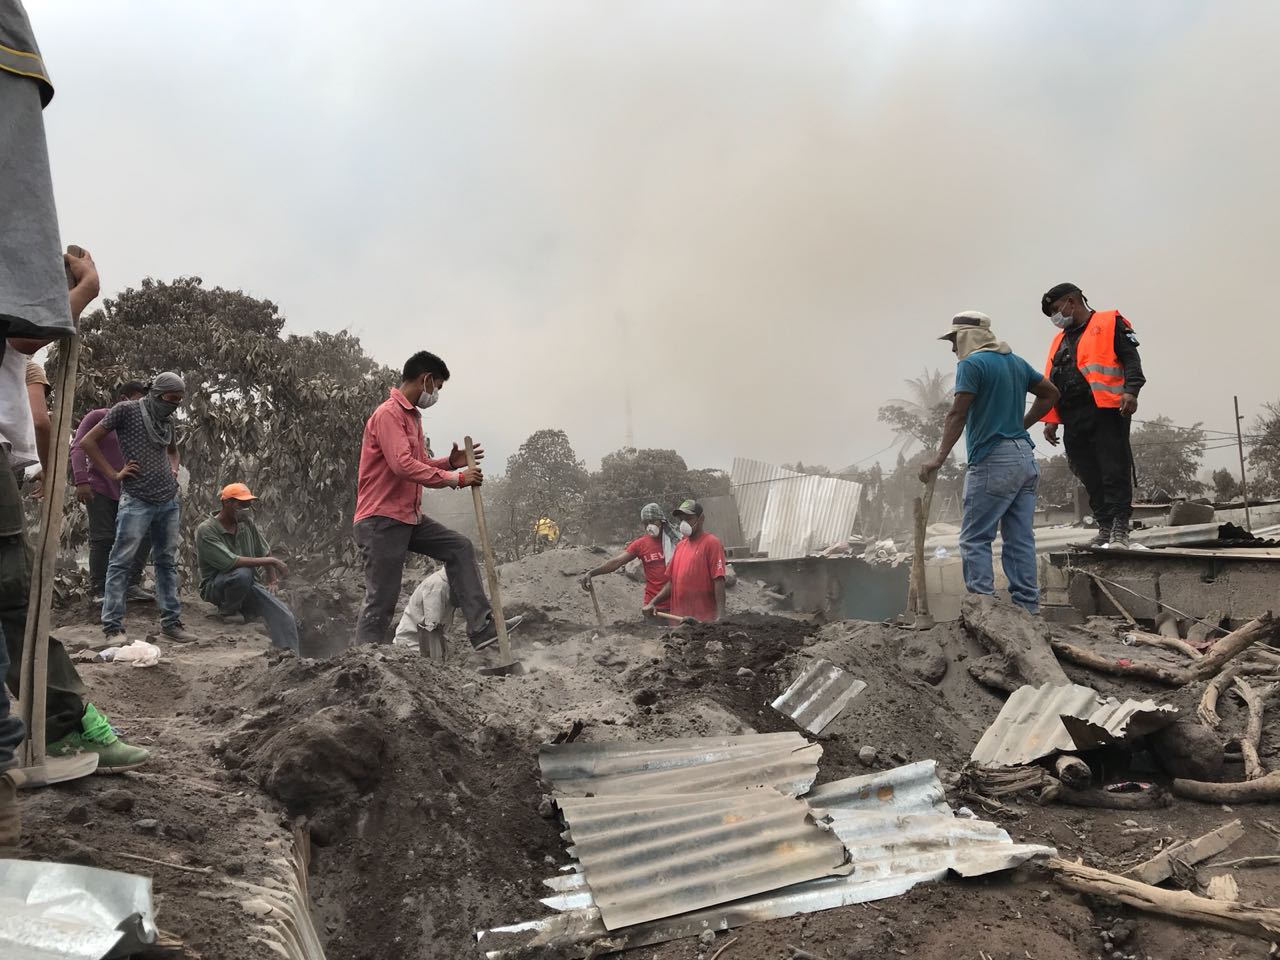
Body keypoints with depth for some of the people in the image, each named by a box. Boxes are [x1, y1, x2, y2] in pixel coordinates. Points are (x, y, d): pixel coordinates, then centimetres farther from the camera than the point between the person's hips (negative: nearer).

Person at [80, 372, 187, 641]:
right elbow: (88, 441, -2)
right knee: (121, 562, -4)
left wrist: (174, 469, 13)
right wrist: (113, 473, -6)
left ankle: (171, 621, 15)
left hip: (169, 501, 6)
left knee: (167, 562, 9)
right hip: (137, 501, -6)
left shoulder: (168, 421, 13)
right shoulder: (127, 410, -4)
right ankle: (113, 626, 0)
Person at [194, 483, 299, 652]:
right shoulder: (206, 530, -16)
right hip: (215, 586, -4)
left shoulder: (247, 523, 3)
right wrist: (271, 561, -25)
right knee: (243, 574, -38)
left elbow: (265, 552, 17)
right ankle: (226, 613, -10)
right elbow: (230, 562, -27)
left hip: (248, 587, 5)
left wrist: (271, 582, 9)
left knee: (285, 617, -20)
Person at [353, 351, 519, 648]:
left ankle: (481, 627, 4)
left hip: (410, 517, 10)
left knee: (459, 548, 8)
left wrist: (450, 462, 5)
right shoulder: (388, 413, -14)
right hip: (381, 521, -10)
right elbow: (403, 465, -25)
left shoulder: (412, 416, 17)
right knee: (380, 601, -7)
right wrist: (454, 478, -21)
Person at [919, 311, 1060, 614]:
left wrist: (939, 458, -17)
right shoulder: (1016, 361, 17)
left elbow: (957, 415, -15)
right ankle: (1026, 608, 9)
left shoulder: (973, 363, -7)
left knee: (975, 539, -4)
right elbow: (1051, 393, 26)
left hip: (993, 462, -8)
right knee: (1020, 539, 8)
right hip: (1025, 456, 8)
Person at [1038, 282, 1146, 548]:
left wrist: (1130, 390, -19)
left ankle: (1120, 529, -7)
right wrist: (1051, 419, 13)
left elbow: (1131, 359, -4)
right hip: (1073, 420, 7)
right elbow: (1049, 383, 22)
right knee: (1091, 478, 5)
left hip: (1106, 411, -6)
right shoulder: (1060, 340, 25)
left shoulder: (1109, 323, 6)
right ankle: (1105, 528, 11)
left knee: (1115, 472, -8)